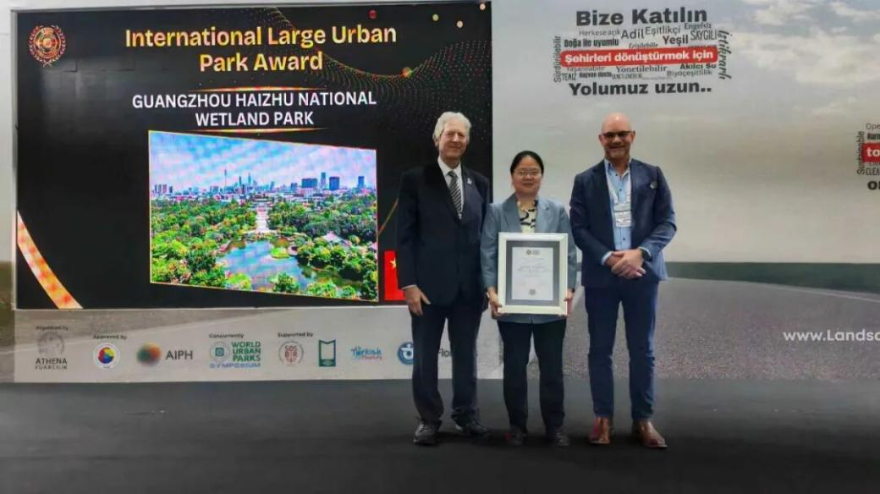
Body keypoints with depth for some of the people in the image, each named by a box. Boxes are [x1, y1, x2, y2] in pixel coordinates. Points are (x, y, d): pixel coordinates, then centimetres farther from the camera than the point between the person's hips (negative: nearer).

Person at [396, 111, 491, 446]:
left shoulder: (479, 183, 11)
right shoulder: (415, 180, -1)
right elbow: (405, 236, -5)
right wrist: (409, 283, -12)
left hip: (470, 286, 3)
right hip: (429, 285, -3)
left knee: (466, 355, 13)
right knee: (425, 356, 7)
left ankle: (466, 414, 28)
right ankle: (428, 419, 21)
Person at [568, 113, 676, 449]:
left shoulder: (653, 175, 7)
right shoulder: (585, 180, 5)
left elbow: (667, 222, 1)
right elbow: (578, 228, -1)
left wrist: (641, 253, -15)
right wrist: (608, 258, -14)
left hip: (642, 273, 1)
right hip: (600, 276, 0)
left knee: (643, 350, 6)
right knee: (600, 350, 6)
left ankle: (643, 419, 18)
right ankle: (603, 417, 18)